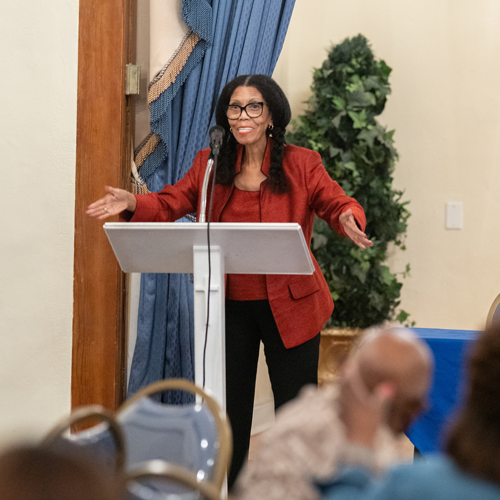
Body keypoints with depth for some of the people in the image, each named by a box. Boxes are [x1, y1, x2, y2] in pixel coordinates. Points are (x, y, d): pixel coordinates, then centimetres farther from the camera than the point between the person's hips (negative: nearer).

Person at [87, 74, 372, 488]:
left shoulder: (302, 165, -3)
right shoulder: (210, 165, 4)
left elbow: (336, 203, -9)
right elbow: (170, 205, 1)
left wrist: (348, 219, -32)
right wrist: (133, 204, -18)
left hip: (289, 306, -2)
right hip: (229, 307, 3)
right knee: (228, 410, 14)